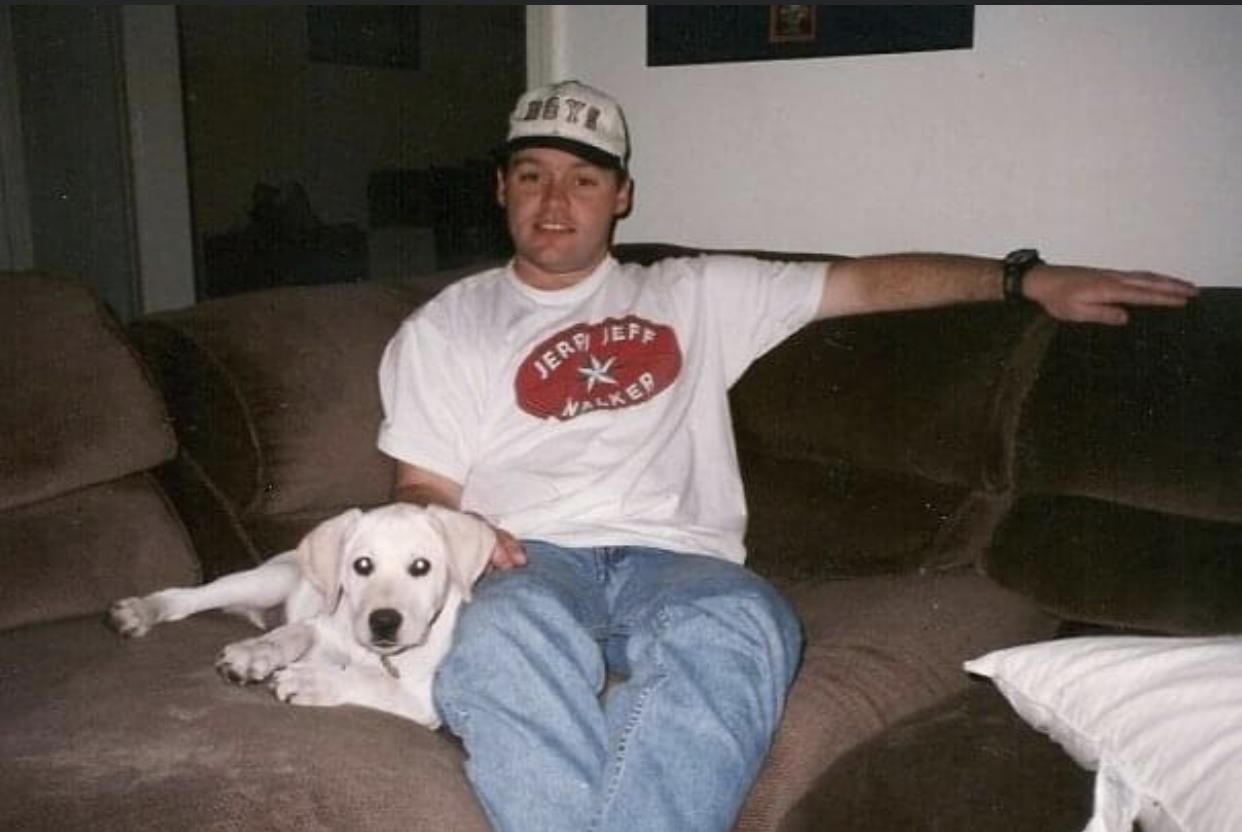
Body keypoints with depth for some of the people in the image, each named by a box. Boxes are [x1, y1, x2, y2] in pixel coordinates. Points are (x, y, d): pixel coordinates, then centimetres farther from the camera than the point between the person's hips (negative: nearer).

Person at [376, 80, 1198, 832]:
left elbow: (865, 282, 17)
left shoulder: (694, 295, 20)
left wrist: (1027, 276, 9)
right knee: (509, 636, -38)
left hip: (675, 558, 1)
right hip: (531, 562, 0)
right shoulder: (443, 328, 19)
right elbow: (419, 490, 15)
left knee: (740, 628, -37)